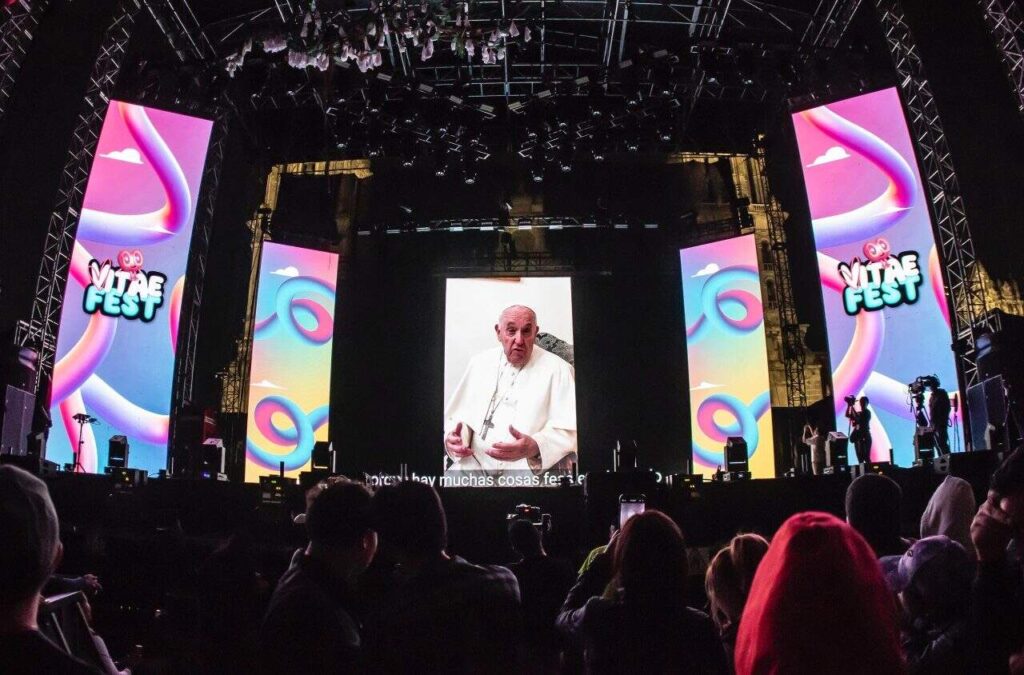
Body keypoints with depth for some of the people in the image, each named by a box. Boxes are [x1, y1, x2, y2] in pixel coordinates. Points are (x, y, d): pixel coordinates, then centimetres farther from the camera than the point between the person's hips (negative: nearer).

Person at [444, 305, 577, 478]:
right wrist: (453, 437, -8)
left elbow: (570, 430, -6)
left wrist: (534, 447, -25)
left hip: (532, 467, -3)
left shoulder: (558, 370, 0)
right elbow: (459, 415, 16)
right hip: (475, 462, 3)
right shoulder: (480, 363, 13)